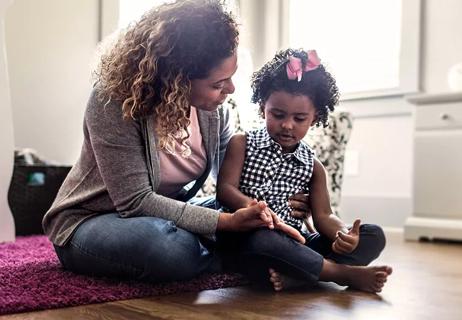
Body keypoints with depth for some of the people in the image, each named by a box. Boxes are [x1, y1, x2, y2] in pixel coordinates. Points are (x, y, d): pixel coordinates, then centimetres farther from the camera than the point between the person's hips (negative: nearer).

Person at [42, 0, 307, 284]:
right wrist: (227, 222, -33)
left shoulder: (212, 107, -9)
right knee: (174, 248, -36)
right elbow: (135, 201, -29)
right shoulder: (114, 100, -27)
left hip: (163, 213, 5)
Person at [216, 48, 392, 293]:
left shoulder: (313, 166, 12)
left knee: (374, 236, -8)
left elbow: (323, 215, 5)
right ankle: (344, 273, -22)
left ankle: (289, 272, -28)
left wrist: (345, 234, -19)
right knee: (261, 240, -42)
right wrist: (249, 204, -32)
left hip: (294, 242, 5)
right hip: (251, 235, -4)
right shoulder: (242, 144, 4)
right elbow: (225, 189, -8)